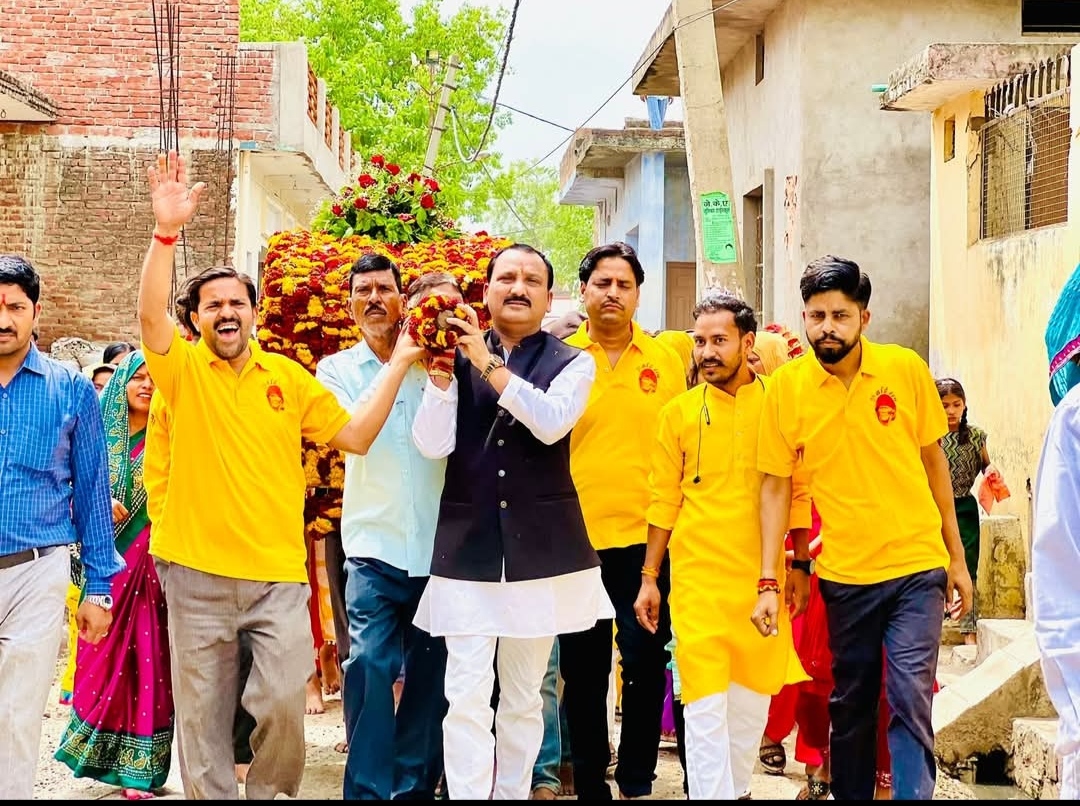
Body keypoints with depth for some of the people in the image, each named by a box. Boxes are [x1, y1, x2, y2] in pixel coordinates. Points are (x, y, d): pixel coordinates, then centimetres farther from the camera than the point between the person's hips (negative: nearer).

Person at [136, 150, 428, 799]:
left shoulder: (289, 376, 8)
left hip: (278, 574, 1)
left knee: (283, 703, -2)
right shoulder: (185, 368, 0)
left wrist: (398, 367, -1)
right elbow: (150, 314, -19)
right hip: (198, 574, -1)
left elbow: (356, 437, 8)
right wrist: (167, 231, -32)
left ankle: (273, 795, 20)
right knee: (202, 714, 6)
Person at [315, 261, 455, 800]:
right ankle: (368, 787, -4)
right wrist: (400, 362, -14)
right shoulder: (338, 368, 6)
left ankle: (415, 784, 20)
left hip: (436, 544, 1)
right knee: (369, 663, -13)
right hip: (374, 543, -1)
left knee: (430, 672, 7)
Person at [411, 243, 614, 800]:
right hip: (467, 551, 0)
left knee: (524, 698, 11)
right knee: (466, 699, -9)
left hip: (540, 552, 1)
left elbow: (552, 421, -17)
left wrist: (488, 365, -21)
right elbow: (431, 445, -5)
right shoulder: (458, 356, 4)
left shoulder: (571, 363, 2)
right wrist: (441, 376, -19)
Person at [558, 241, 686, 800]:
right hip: (575, 540, 0)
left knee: (644, 664, 0)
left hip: (645, 539, 0)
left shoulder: (666, 362, 5)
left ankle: (637, 782, 14)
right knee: (582, 669, 7)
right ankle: (589, 783, 18)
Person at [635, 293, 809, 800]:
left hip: (761, 575, 1)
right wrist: (649, 577, 5)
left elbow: (797, 491, 6)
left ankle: (736, 789, 29)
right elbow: (664, 501, 6)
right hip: (697, 574, -1)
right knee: (705, 701, -6)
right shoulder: (679, 412, 3)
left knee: (753, 693, 11)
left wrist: (799, 565, 4)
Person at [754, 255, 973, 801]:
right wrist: (767, 584, -5)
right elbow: (775, 486, 0)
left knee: (910, 698, -9)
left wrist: (957, 557, 9)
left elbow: (933, 460, 6)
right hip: (843, 573, 1)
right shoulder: (785, 387, -5)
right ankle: (849, 794, 29)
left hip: (918, 567, -1)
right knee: (849, 706, 12)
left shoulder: (906, 369, -4)